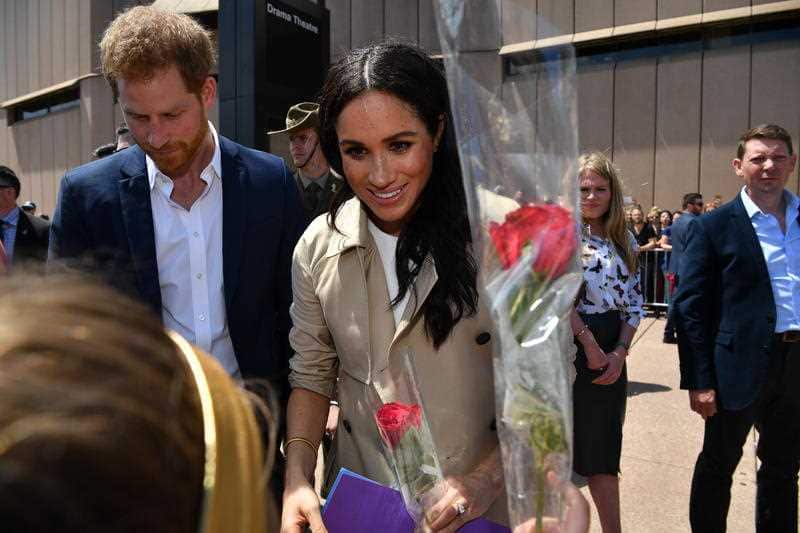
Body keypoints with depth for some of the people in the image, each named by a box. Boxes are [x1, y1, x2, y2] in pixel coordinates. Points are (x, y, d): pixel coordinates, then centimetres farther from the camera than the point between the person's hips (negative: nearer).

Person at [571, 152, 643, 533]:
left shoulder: (624, 238, 11)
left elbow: (634, 300, 9)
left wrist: (620, 352, -4)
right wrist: (589, 343, -14)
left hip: (611, 350, 5)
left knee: (603, 444, 11)